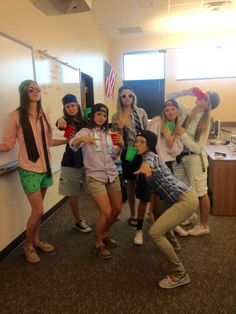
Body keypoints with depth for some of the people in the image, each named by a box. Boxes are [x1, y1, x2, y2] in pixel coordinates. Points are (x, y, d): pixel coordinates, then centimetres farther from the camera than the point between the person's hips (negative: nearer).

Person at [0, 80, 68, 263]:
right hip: (29, 169, -5)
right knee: (38, 210, -2)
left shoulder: (43, 115, 8)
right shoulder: (16, 116, -8)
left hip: (45, 167, 5)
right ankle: (27, 245, 23)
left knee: (37, 209, 13)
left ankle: (36, 241, 34)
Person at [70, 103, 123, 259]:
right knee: (106, 212, -11)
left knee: (117, 210, 9)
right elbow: (73, 144, -24)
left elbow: (113, 156, 12)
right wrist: (81, 138, -45)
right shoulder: (85, 131, -4)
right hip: (95, 177, -6)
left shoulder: (107, 133, 13)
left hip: (113, 175, 6)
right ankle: (98, 244, 12)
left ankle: (104, 234, 34)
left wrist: (120, 145, -6)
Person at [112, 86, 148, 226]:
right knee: (131, 184, 10)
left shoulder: (141, 112, 3)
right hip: (128, 153, -1)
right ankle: (133, 215, 26)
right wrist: (120, 127, -18)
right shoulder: (116, 116, 0)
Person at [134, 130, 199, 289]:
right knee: (156, 213, 30)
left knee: (155, 232, -14)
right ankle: (171, 241, 51)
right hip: (178, 198, 10)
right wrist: (152, 209, 15)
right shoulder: (150, 158, 16)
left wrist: (144, 166, -61)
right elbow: (157, 188, 18)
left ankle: (180, 274, -3)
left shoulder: (150, 156, -10)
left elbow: (149, 161, -39)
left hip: (186, 200, -10)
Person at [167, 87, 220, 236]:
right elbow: (170, 97, 4)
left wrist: (183, 134, -22)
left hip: (195, 158, -6)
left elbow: (198, 148, -19)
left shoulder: (205, 122, -13)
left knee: (201, 193, 6)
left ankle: (204, 226, 23)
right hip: (181, 157, 6)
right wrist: (187, 92, -7)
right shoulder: (187, 112, 1)